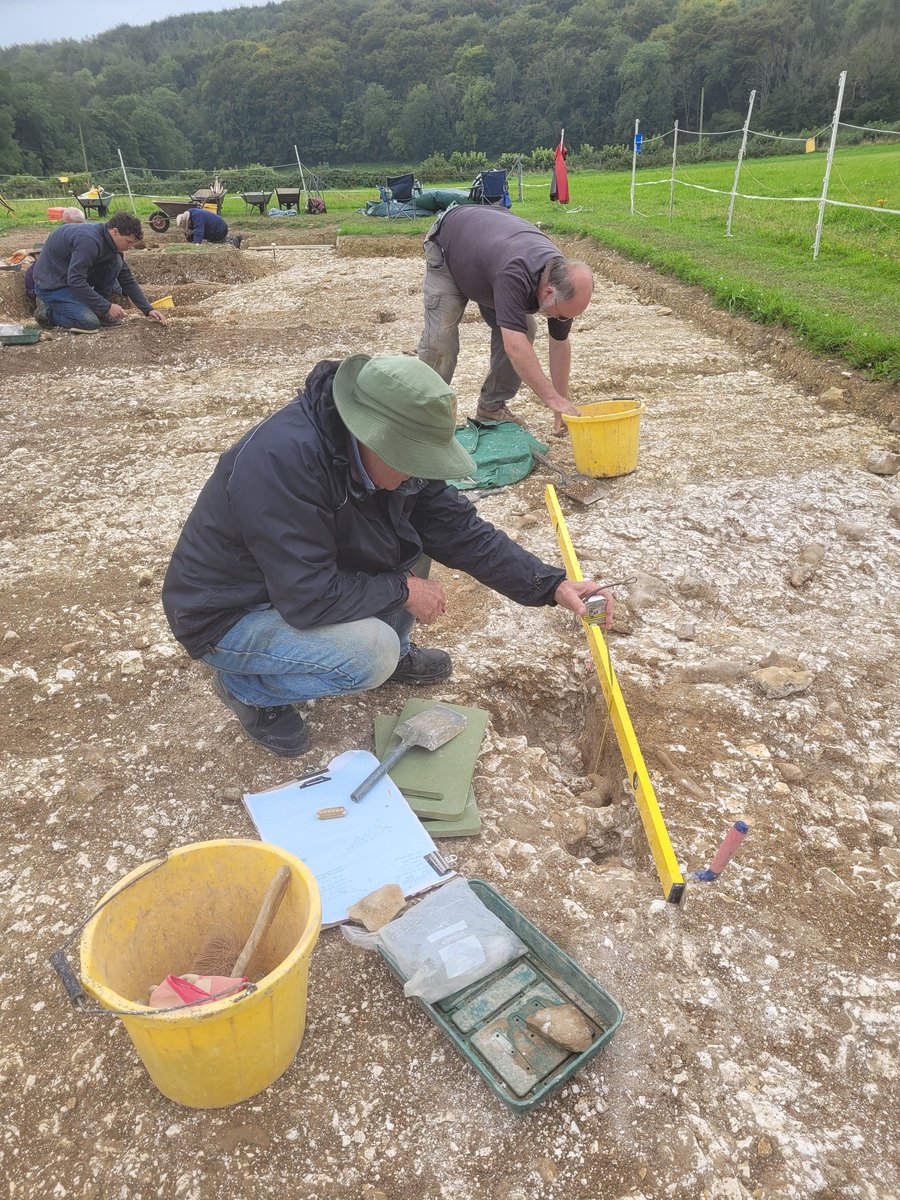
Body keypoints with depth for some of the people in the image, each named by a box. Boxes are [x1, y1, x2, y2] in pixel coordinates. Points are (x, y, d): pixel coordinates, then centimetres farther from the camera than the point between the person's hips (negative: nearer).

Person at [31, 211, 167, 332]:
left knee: (116, 262, -7)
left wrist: (148, 309, -2)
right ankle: (47, 310, 1)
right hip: (51, 284, -8)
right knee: (90, 323, -24)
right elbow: (75, 280, -33)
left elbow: (128, 280, 6)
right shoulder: (89, 240, -30)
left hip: (73, 276, 8)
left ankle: (99, 311, 1)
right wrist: (108, 306, -29)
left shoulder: (110, 243, -2)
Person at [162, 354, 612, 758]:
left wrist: (554, 585, -14)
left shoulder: (392, 453, -11)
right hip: (228, 614, -7)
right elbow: (309, 597, -35)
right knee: (371, 656, -28)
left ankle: (393, 651, 17)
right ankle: (247, 687, -1)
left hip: (308, 574, 7)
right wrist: (403, 590, -22)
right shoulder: (282, 460, -36)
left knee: (414, 534, -4)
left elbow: (461, 531, -7)